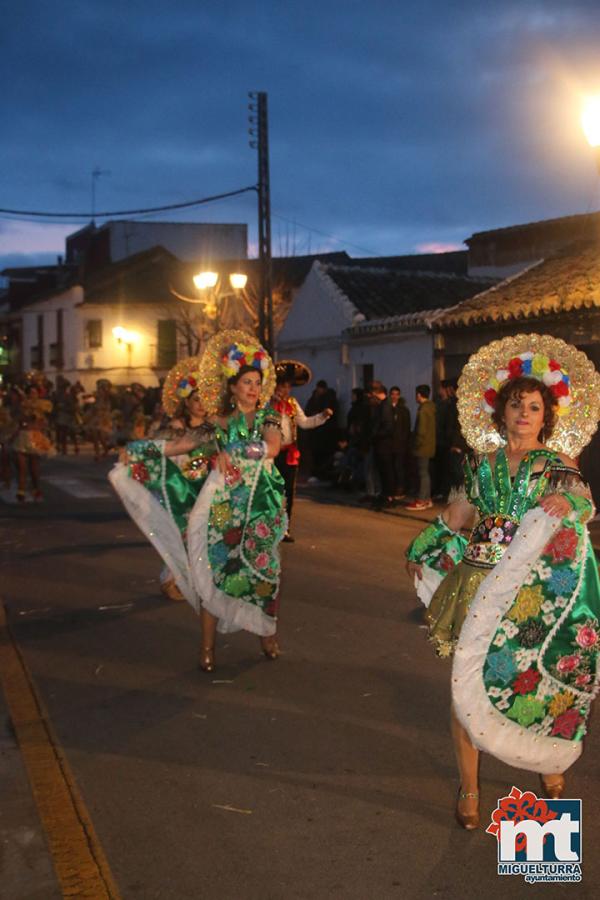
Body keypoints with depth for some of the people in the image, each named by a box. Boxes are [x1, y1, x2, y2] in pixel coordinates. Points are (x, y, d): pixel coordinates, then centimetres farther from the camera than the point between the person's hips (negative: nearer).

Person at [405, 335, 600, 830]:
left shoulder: (558, 464, 4)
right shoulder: (482, 463, 10)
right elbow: (462, 513, 19)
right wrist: (422, 549, 19)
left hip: (536, 587, -2)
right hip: (480, 582, 2)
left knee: (537, 678, 0)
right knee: (469, 681, 0)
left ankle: (550, 764, 28)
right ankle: (469, 788, 13)